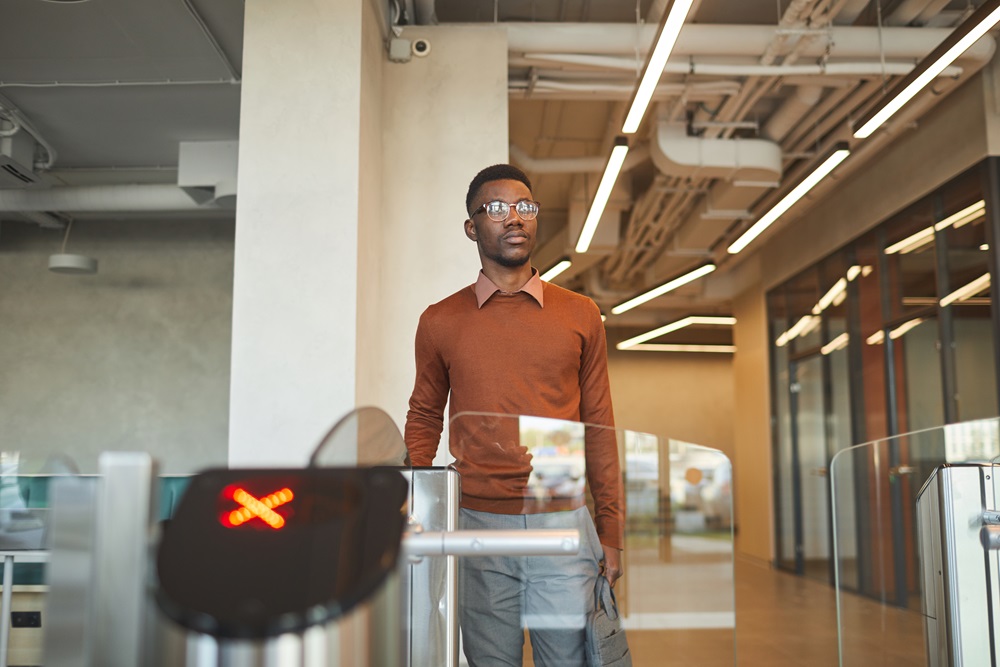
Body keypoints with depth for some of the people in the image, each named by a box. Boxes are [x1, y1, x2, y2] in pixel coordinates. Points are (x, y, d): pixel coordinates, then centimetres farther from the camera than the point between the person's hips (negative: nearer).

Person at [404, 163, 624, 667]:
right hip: (478, 527, 0)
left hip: (564, 525, 1)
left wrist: (611, 531, 5)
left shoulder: (580, 316, 8)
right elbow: (424, 421, 14)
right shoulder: (440, 322, 7)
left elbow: (598, 428, 9)